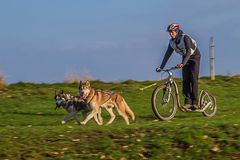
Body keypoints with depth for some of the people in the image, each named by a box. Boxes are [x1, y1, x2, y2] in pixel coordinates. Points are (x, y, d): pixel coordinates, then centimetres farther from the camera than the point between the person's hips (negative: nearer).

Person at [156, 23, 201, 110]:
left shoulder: (185, 38, -29)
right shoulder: (172, 42, -9)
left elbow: (189, 52, -40)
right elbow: (167, 55, -6)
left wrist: (183, 63, -53)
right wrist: (161, 67, -15)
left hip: (194, 57, -6)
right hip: (185, 58, 6)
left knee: (193, 79, -15)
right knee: (185, 80, -8)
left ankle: (195, 102, -17)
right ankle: (187, 102, -10)